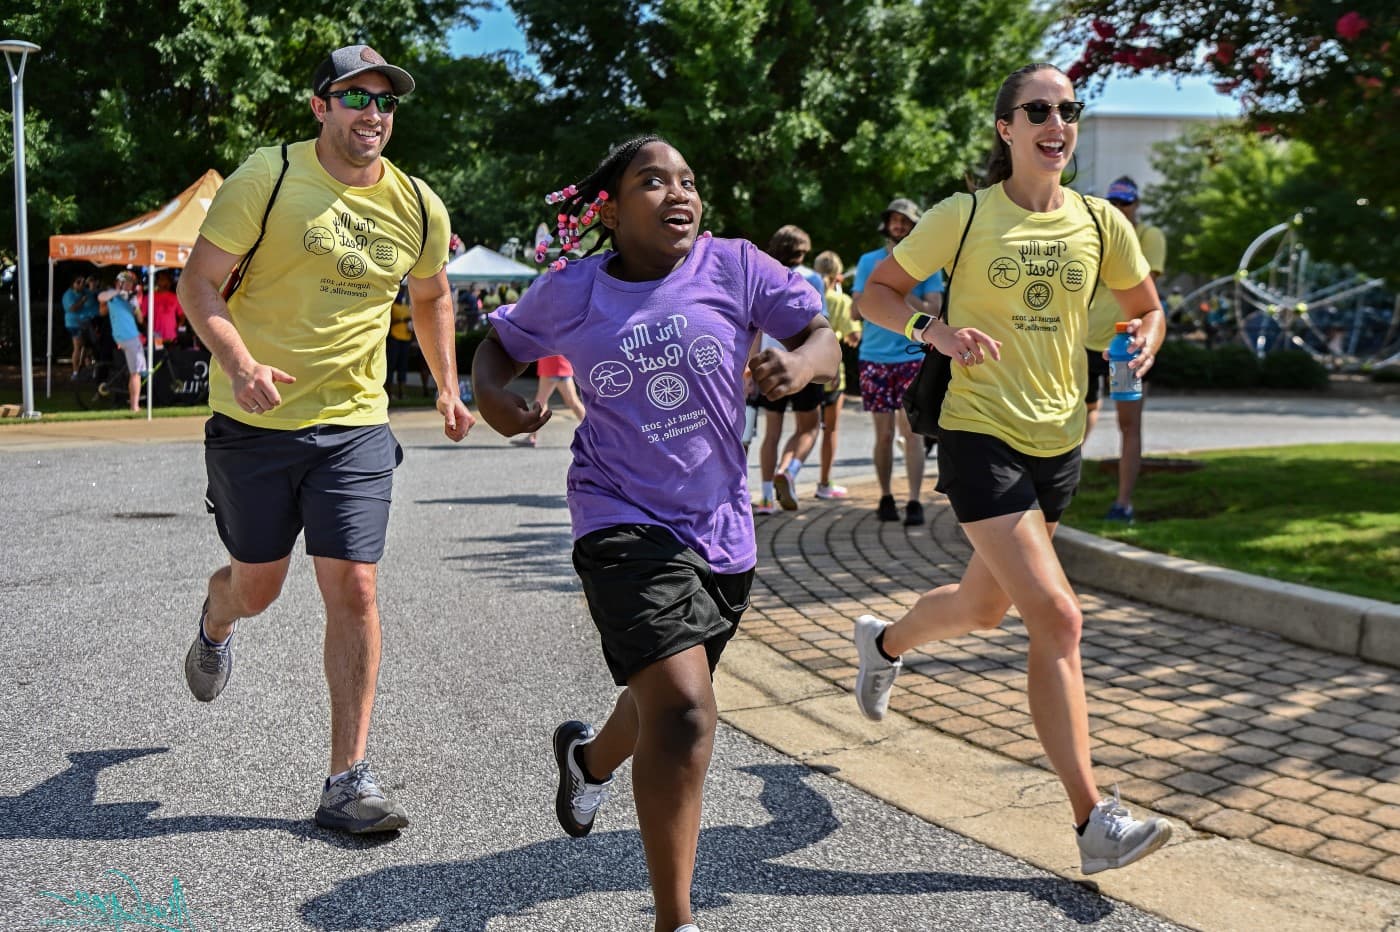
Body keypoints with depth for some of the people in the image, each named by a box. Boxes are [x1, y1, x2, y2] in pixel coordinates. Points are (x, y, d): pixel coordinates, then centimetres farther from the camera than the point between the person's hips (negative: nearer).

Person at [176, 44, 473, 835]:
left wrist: (448, 385, 16)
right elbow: (199, 283, -9)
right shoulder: (267, 179, -9)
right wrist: (240, 363, -26)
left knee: (354, 590, -7)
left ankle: (349, 778, 3)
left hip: (355, 425, 2)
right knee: (258, 585, 12)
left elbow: (432, 296, 21)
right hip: (255, 419, -1)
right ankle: (216, 622, 53)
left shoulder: (419, 208, 2)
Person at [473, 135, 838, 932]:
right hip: (626, 520, -3)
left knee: (666, 700, 23)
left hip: (721, 524, 4)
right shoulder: (570, 291, -2)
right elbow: (503, 343, 14)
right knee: (684, 711, -18)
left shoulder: (733, 267, -3)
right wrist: (493, 395, -8)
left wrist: (799, 364, -27)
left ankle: (590, 757, 60)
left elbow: (824, 339, -3)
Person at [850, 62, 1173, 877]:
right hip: (980, 436, -5)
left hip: (1059, 443, 6)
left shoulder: (1101, 223, 4)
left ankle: (885, 642, 53)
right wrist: (936, 331, -19)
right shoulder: (964, 218, -6)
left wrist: (1145, 339, -7)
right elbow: (875, 294, 0)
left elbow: (1145, 305, 17)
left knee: (984, 607, 20)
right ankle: (1094, 821, -8)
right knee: (1058, 618, -15)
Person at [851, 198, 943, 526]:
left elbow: (933, 310, -4)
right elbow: (858, 309, 5)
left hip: (914, 357, -1)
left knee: (910, 433, -7)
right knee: (884, 434, 5)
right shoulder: (869, 262, 10)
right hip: (875, 357, 2)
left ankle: (914, 502, -6)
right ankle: (886, 498, 16)